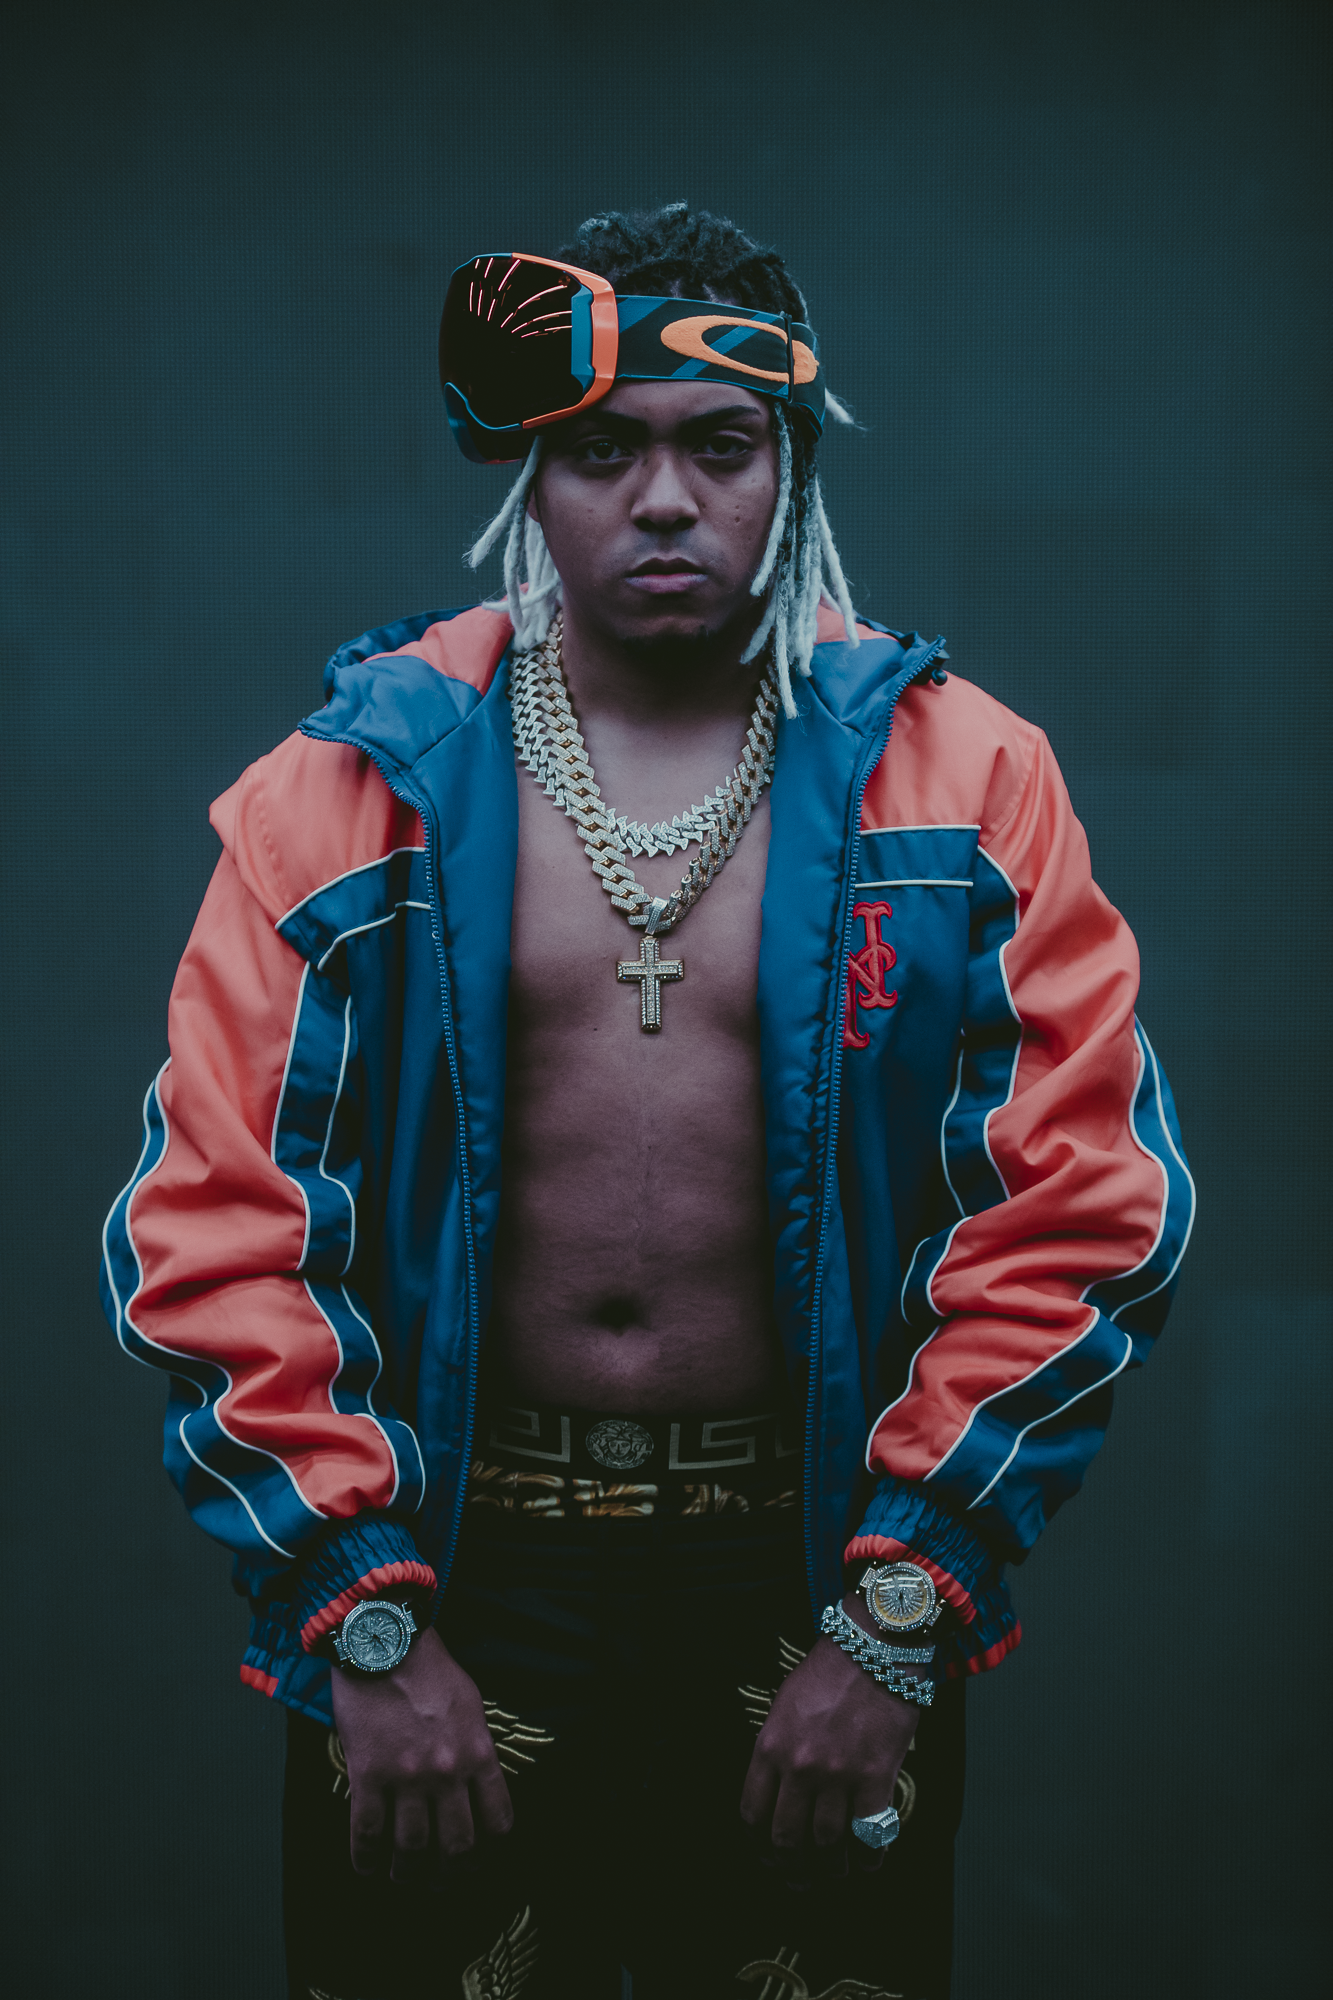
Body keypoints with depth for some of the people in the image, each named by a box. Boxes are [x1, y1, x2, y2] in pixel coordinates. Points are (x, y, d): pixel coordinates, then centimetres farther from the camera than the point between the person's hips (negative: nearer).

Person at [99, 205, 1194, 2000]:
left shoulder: (955, 779, -2)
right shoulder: (353, 785, -2)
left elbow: (1080, 1207, -6)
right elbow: (211, 1227, -5)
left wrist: (895, 1623, -9)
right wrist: (361, 1624, -10)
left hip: (820, 1578, 0)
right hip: (447, 1580, 0)